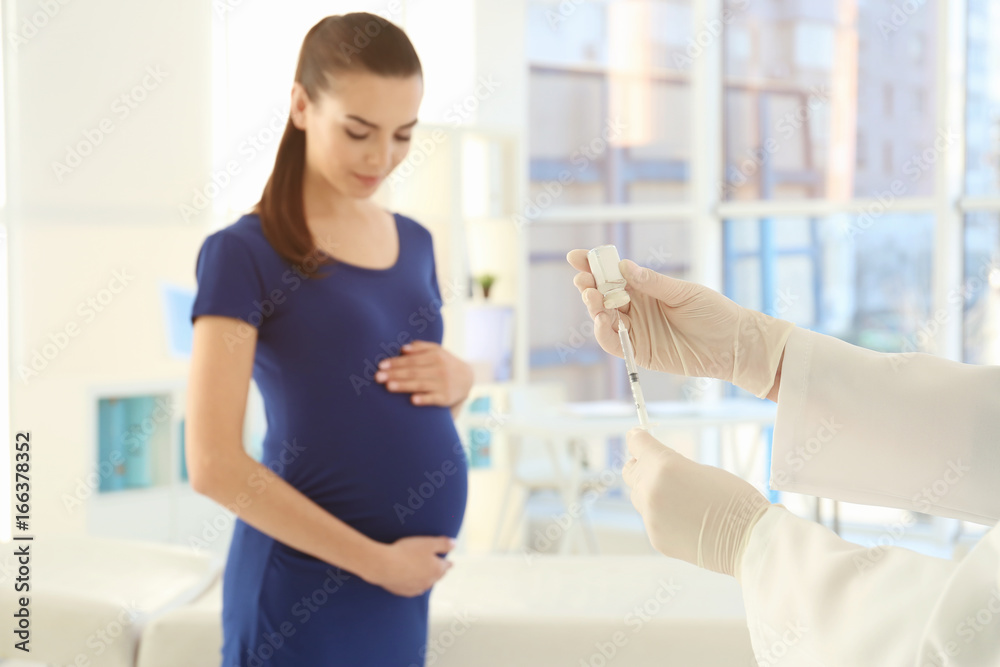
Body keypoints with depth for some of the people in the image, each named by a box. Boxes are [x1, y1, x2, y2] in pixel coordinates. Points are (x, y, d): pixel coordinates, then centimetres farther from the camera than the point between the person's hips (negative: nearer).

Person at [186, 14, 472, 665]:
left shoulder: (414, 242, 8)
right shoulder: (244, 253, -10)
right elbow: (215, 465, -15)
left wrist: (460, 377, -3)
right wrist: (375, 561, -13)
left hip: (406, 589, 6)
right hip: (306, 585, -6)